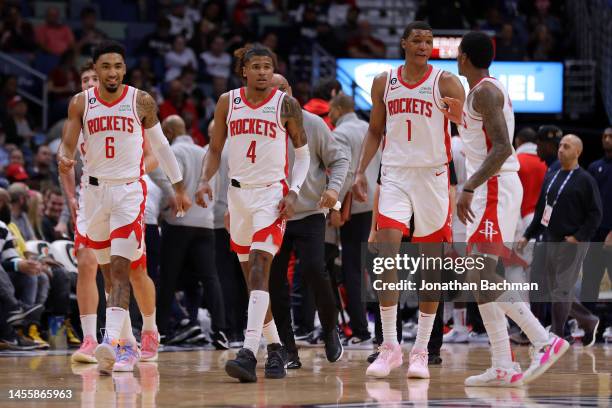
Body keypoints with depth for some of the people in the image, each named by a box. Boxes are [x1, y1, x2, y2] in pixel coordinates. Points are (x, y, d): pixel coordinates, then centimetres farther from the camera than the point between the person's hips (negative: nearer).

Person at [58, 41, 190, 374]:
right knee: (112, 271, 12)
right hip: (95, 190, 3)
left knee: (120, 268, -18)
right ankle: (127, 343, 24)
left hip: (130, 191, -3)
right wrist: (64, 159, -30)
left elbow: (160, 145, 9)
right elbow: (68, 144, -6)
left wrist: (179, 187, 13)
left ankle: (111, 343, -29)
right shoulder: (81, 103, 1)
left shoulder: (141, 102, -2)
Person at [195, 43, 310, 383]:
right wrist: (205, 180, -6)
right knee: (252, 277, 10)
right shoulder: (227, 103, 5)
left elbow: (302, 153, 3)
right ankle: (275, 348, 25)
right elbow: (215, 149, 12)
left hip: (272, 194, -5)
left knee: (259, 269, -19)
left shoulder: (285, 104, -4)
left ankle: (248, 354, -28)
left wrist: (293, 192, -10)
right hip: (239, 193, 5)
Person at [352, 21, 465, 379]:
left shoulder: (445, 82, -3)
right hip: (395, 175, 2)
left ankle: (421, 351, 9)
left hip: (433, 175, -2)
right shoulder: (384, 82, 8)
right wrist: (361, 171, 6)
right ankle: (390, 347, -6)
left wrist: (459, 115, -35)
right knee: (387, 252, -12)